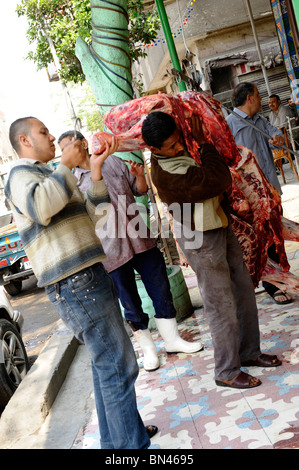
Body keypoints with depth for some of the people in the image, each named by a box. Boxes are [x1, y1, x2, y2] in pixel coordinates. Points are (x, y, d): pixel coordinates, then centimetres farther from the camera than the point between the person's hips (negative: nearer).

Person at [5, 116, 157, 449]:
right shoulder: (21, 175, -4)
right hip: (74, 284, -10)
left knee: (105, 361, 17)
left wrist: (95, 171, 10)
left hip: (88, 275, 10)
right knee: (118, 365, -8)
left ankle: (115, 439, 29)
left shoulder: (50, 177, 26)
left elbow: (92, 214, 20)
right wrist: (66, 164, -17)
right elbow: (40, 206, -29)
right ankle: (132, 445, 2)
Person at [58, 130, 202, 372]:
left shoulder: (114, 162, 7)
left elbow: (141, 190, 15)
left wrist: (139, 175, -4)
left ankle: (172, 339, 26)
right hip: (112, 251, -2)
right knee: (131, 304, 8)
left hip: (141, 241, 3)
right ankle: (148, 348, 25)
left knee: (161, 291, 9)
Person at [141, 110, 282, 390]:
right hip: (201, 240, -9)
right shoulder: (165, 173, -26)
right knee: (222, 306, 0)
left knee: (244, 291, 16)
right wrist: (203, 143, -14)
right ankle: (227, 372, 17)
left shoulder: (184, 149, 3)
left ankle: (249, 352, 34)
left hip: (220, 227, 9)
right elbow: (220, 180, -26)